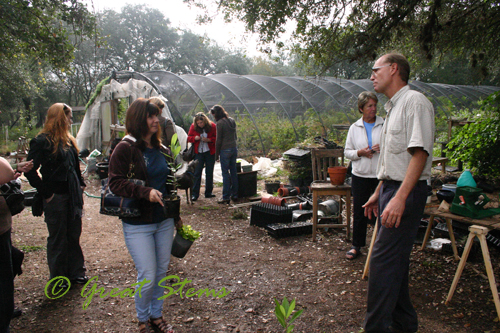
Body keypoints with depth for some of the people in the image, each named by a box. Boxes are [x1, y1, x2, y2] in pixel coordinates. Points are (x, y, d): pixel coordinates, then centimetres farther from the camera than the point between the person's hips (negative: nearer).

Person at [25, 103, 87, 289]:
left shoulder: (68, 140, 11)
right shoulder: (42, 142, -13)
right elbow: (30, 171, -17)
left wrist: (80, 184, 12)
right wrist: (46, 193, -16)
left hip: (72, 196, 7)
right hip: (56, 197, -7)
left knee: (74, 235, 15)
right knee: (57, 239, 7)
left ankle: (75, 272, 29)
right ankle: (58, 279, 22)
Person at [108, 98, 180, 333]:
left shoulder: (161, 149, 9)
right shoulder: (125, 149, -10)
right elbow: (115, 182, -16)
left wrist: (175, 215, 20)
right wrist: (145, 192, -27)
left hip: (164, 221, 6)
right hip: (138, 225, -6)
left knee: (161, 272, 14)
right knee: (147, 277, -2)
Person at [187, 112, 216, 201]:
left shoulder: (212, 126, -6)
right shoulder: (193, 126, -1)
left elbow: (216, 138, -5)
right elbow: (189, 138, 6)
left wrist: (209, 140, -21)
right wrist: (195, 138, -14)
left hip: (210, 153, 0)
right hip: (198, 152, 0)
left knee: (209, 173, 7)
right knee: (197, 173, -4)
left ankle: (208, 192, 19)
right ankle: (194, 194, -1)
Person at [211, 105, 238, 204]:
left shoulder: (220, 123, -12)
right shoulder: (232, 120, 10)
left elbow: (218, 140, -10)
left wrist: (216, 154, -4)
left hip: (225, 150, -7)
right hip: (234, 148, 7)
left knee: (225, 173, -2)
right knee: (233, 172, 12)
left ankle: (226, 197, 1)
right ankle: (234, 195, 19)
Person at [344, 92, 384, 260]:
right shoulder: (354, 128, 7)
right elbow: (347, 152, 8)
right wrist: (359, 153, -11)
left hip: (381, 175, -1)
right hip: (360, 176, 1)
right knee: (359, 212, 7)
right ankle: (356, 246, 21)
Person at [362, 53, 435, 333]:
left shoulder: (415, 102, -12)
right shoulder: (394, 107, 18)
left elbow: (420, 153, -22)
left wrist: (400, 197, -29)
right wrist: (379, 193, 24)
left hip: (407, 191, -10)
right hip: (392, 188, 10)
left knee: (384, 260, -9)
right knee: (395, 259, 15)